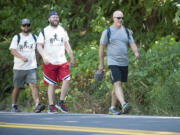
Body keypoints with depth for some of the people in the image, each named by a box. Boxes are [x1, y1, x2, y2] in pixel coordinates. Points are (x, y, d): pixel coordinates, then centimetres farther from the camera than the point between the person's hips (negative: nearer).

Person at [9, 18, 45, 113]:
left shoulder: (34, 37, 11)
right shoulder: (17, 38, 2)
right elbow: (12, 50, -10)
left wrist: (36, 61, 15)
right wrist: (22, 57, -26)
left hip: (31, 67, 1)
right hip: (19, 67, -1)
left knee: (34, 85, -15)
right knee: (17, 87, 7)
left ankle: (37, 105, -26)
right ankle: (14, 106, 24)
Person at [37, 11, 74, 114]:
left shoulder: (62, 30, 15)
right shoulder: (44, 31, 1)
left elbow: (67, 45, 19)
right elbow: (39, 45, -4)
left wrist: (72, 58, 15)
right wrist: (44, 57, -19)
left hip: (62, 61, 3)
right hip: (49, 62, -3)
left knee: (67, 80, -13)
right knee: (52, 84, -1)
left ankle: (61, 102, -1)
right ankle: (51, 106, 7)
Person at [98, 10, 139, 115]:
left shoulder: (127, 31, 11)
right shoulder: (107, 32, 0)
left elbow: (132, 44, 3)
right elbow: (101, 48, 3)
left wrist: (136, 52, -20)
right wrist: (101, 64, 2)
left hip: (124, 63, 5)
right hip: (113, 63, -5)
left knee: (117, 85, 11)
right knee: (117, 84, -19)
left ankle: (112, 108, 19)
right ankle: (123, 105, -35)